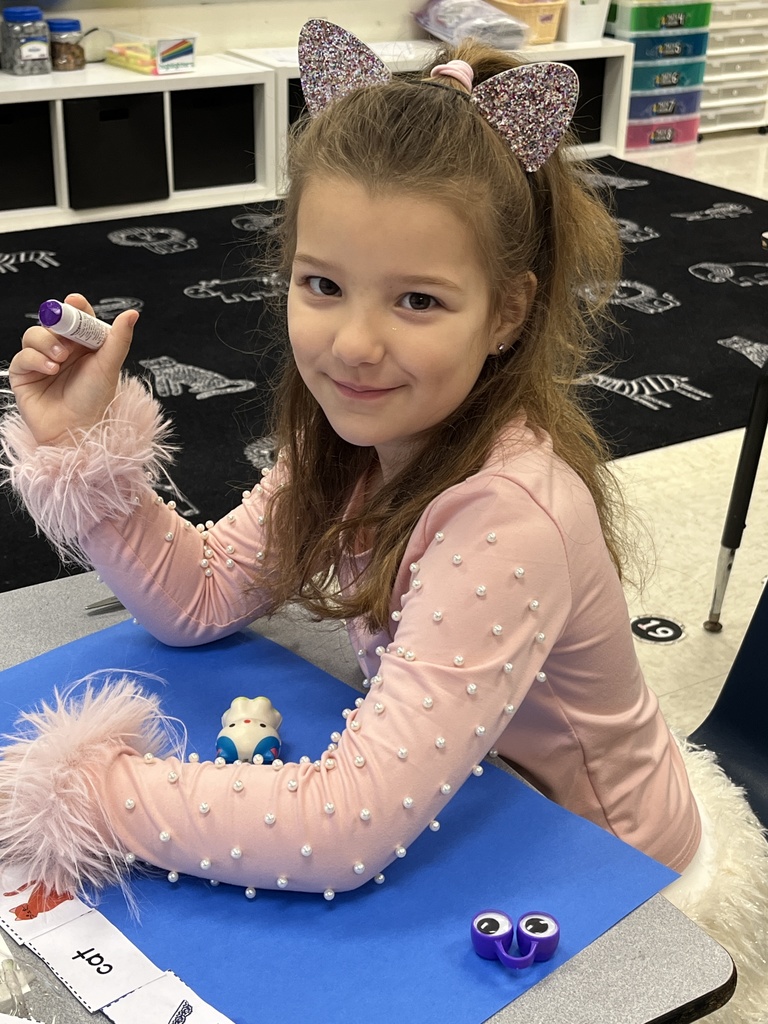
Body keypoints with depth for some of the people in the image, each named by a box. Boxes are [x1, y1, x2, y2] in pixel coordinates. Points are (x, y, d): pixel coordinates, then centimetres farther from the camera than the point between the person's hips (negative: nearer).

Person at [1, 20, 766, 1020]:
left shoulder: (511, 514, -36)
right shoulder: (353, 435, -13)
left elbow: (348, 830, -36)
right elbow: (201, 599, -6)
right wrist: (81, 444, -18)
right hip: (471, 821, 5)